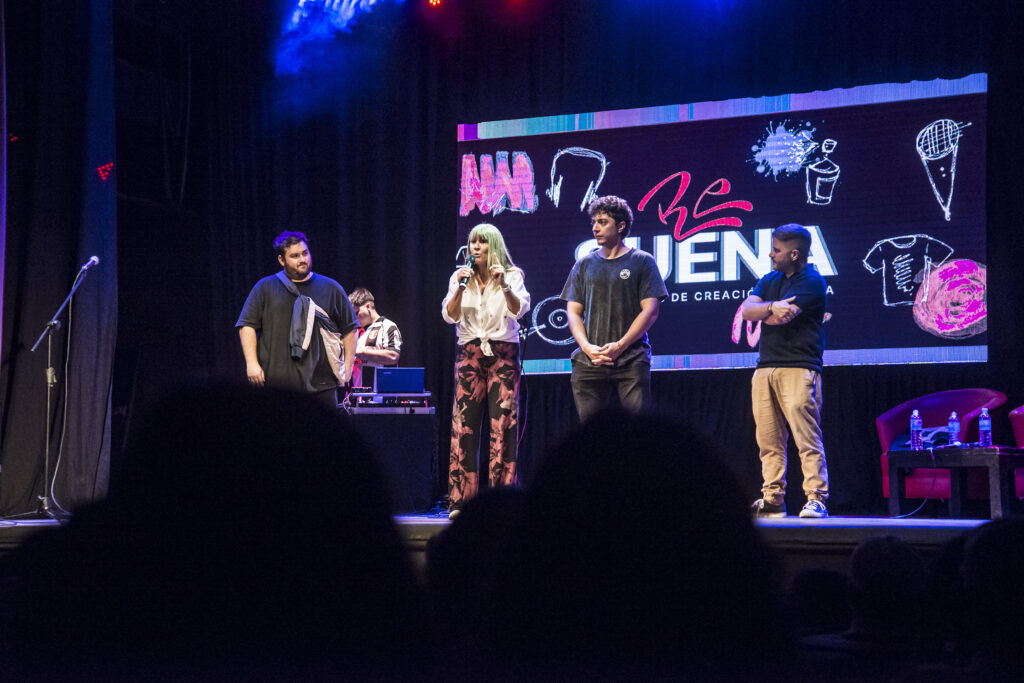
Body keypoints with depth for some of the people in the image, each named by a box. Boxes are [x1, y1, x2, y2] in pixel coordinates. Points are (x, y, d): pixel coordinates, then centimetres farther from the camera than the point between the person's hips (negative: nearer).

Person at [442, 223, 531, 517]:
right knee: (463, 424, -5)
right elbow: (449, 316, 2)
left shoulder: (512, 276, 4)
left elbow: (520, 310, -11)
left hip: (503, 353, -2)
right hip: (469, 353, 2)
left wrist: (504, 285, -25)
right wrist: (461, 288, -12)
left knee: (503, 424, -8)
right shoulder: (460, 277, 12)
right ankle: (459, 499, -5)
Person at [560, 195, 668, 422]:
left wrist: (619, 346, -11)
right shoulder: (584, 265, 15)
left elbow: (650, 311, -2)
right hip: (588, 361, 3)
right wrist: (587, 347, -6)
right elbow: (573, 312, 12)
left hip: (631, 360, -3)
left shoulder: (642, 261, 6)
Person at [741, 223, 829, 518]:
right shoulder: (770, 280, 21)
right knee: (769, 441, 4)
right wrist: (772, 307, -10)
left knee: (807, 438, -10)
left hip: (798, 368, -7)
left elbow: (779, 318, -14)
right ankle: (772, 500, 7)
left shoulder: (811, 282, -4)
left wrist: (763, 312, 6)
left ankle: (816, 499, -11)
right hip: (765, 367, 7)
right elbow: (746, 310, 7)